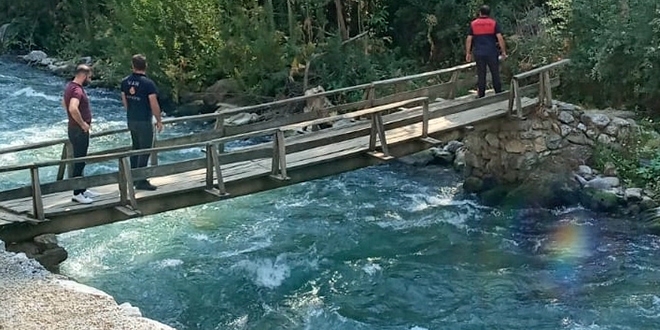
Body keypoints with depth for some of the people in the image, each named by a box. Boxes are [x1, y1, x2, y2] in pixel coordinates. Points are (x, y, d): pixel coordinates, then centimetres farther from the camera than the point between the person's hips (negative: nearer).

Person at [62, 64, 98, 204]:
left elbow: (64, 103, 28)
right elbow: (73, 108, -39)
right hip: (79, 131, -10)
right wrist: (82, 123, -25)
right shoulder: (77, 90, -22)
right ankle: (77, 194, 3)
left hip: (77, 130, 10)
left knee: (80, 161, 18)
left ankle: (82, 189, 28)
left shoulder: (71, 86, 10)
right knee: (79, 162, -3)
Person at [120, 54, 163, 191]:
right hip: (144, 122, -7)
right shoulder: (148, 83, -17)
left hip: (131, 120, 7)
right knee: (145, 150, 0)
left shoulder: (125, 82, 2)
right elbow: (154, 105, -17)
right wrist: (159, 121, -5)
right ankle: (141, 182, 1)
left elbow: (124, 101, 12)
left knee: (136, 147, 19)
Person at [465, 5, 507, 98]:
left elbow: (469, 39, 1)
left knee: (481, 75, 5)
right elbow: (500, 38, -7)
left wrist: (468, 53, 7)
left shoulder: (473, 24, 4)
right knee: (495, 73, 8)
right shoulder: (493, 23, 0)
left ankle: (481, 95, 7)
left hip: (479, 54, 1)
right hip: (492, 53, -1)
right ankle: (498, 93, 12)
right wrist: (503, 51, -2)